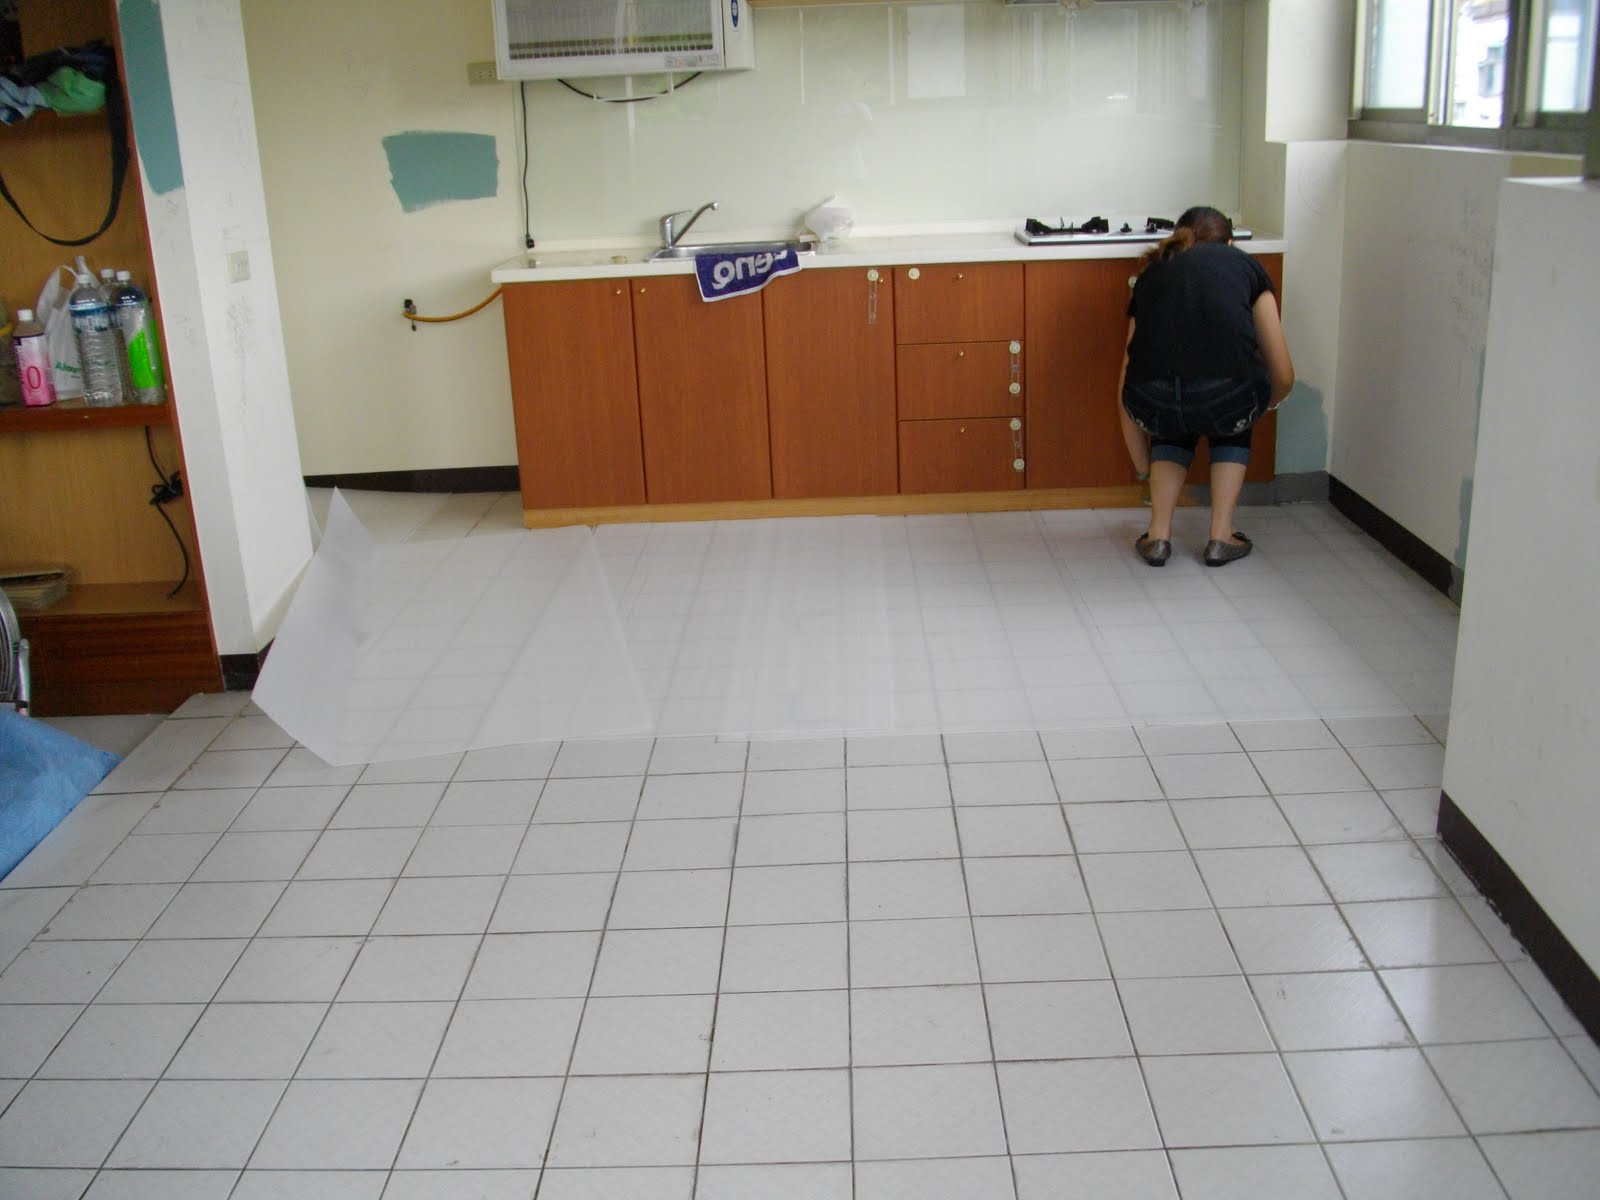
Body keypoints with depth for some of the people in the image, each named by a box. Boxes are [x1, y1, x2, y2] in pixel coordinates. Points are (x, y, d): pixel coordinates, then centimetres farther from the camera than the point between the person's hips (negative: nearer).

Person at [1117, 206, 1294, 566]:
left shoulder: (1153, 273, 30)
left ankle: (1158, 536, 24)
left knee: (1174, 429, 37)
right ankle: (1221, 538, 24)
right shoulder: (1245, 265, 25)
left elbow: (1127, 388, 31)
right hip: (1229, 395, -1)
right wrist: (1266, 405, 47)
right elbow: (1283, 376, 22)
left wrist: (1143, 466, 45)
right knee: (1232, 425, 35)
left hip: (1154, 401, 2)